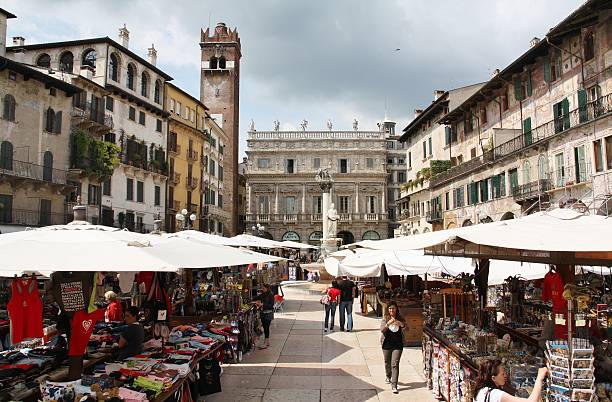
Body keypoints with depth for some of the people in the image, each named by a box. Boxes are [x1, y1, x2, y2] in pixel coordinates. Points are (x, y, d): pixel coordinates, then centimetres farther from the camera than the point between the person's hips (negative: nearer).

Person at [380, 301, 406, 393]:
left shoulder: (400, 319, 0)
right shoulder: (385, 319, -2)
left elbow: (405, 327, -12)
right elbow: (382, 330, -13)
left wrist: (400, 323, -32)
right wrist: (388, 324, -29)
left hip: (398, 345, -1)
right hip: (387, 345, 1)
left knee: (395, 364, -9)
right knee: (387, 362, 18)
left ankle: (394, 386, -8)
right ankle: (388, 376, 47)